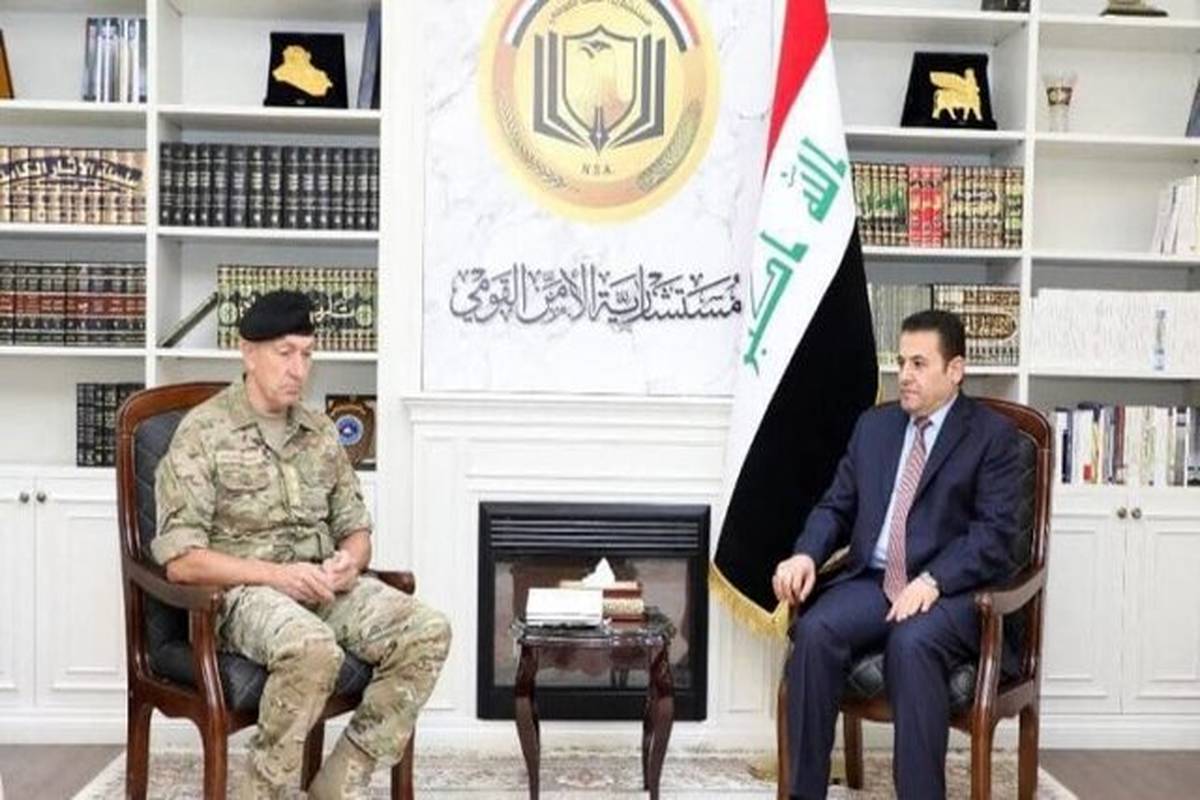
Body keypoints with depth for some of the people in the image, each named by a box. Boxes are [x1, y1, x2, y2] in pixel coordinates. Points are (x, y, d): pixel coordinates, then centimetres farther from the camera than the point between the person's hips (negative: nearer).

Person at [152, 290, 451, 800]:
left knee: (428, 632, -19)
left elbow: (356, 528, 18)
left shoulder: (321, 432, 14)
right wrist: (277, 574, -20)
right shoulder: (203, 432, -4)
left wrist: (350, 560, -7)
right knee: (314, 648, -38)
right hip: (243, 591, -6)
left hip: (323, 586, 6)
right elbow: (180, 560, -11)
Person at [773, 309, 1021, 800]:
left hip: (952, 591, -4)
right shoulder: (873, 425, 17)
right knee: (814, 633, -26)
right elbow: (836, 507, 16)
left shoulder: (992, 434, 2)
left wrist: (931, 581, -23)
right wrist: (806, 554, -5)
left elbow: (994, 531, -8)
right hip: (872, 581, 4)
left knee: (911, 643, -36)